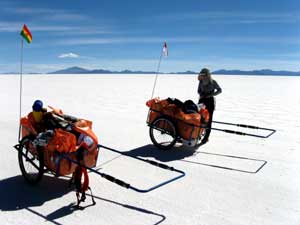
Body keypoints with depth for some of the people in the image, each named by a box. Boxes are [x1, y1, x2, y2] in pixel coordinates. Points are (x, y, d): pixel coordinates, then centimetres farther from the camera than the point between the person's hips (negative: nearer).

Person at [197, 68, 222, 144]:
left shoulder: (213, 82, -9)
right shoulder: (201, 82, 3)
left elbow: (219, 90, 0)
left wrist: (211, 95, -12)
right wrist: (201, 94, -5)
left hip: (210, 101, -4)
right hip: (202, 100, 4)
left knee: (208, 119, -2)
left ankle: (206, 137, 4)